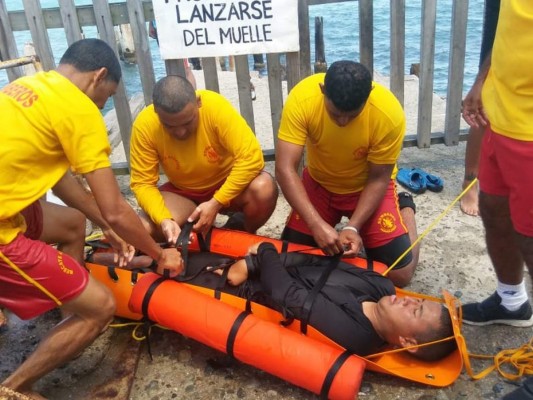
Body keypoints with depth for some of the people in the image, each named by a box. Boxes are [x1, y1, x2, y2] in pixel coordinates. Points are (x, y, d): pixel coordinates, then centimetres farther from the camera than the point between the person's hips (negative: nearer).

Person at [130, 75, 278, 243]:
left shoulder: (216, 107, -29)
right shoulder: (144, 125, -22)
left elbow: (251, 158, -30)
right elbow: (143, 183, -16)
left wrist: (216, 203, -32)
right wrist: (163, 220, -33)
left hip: (228, 183, -1)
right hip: (182, 192, 2)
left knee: (264, 189, -32)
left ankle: (242, 232, 1)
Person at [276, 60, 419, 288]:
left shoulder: (390, 114, -31)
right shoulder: (302, 99, -30)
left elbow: (378, 179, -18)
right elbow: (285, 169, -31)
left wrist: (353, 227, -29)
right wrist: (317, 224, -40)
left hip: (367, 187, -1)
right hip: (319, 183, 2)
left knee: (399, 273, -9)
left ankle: (405, 208, 20)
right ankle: (336, 216, 22)